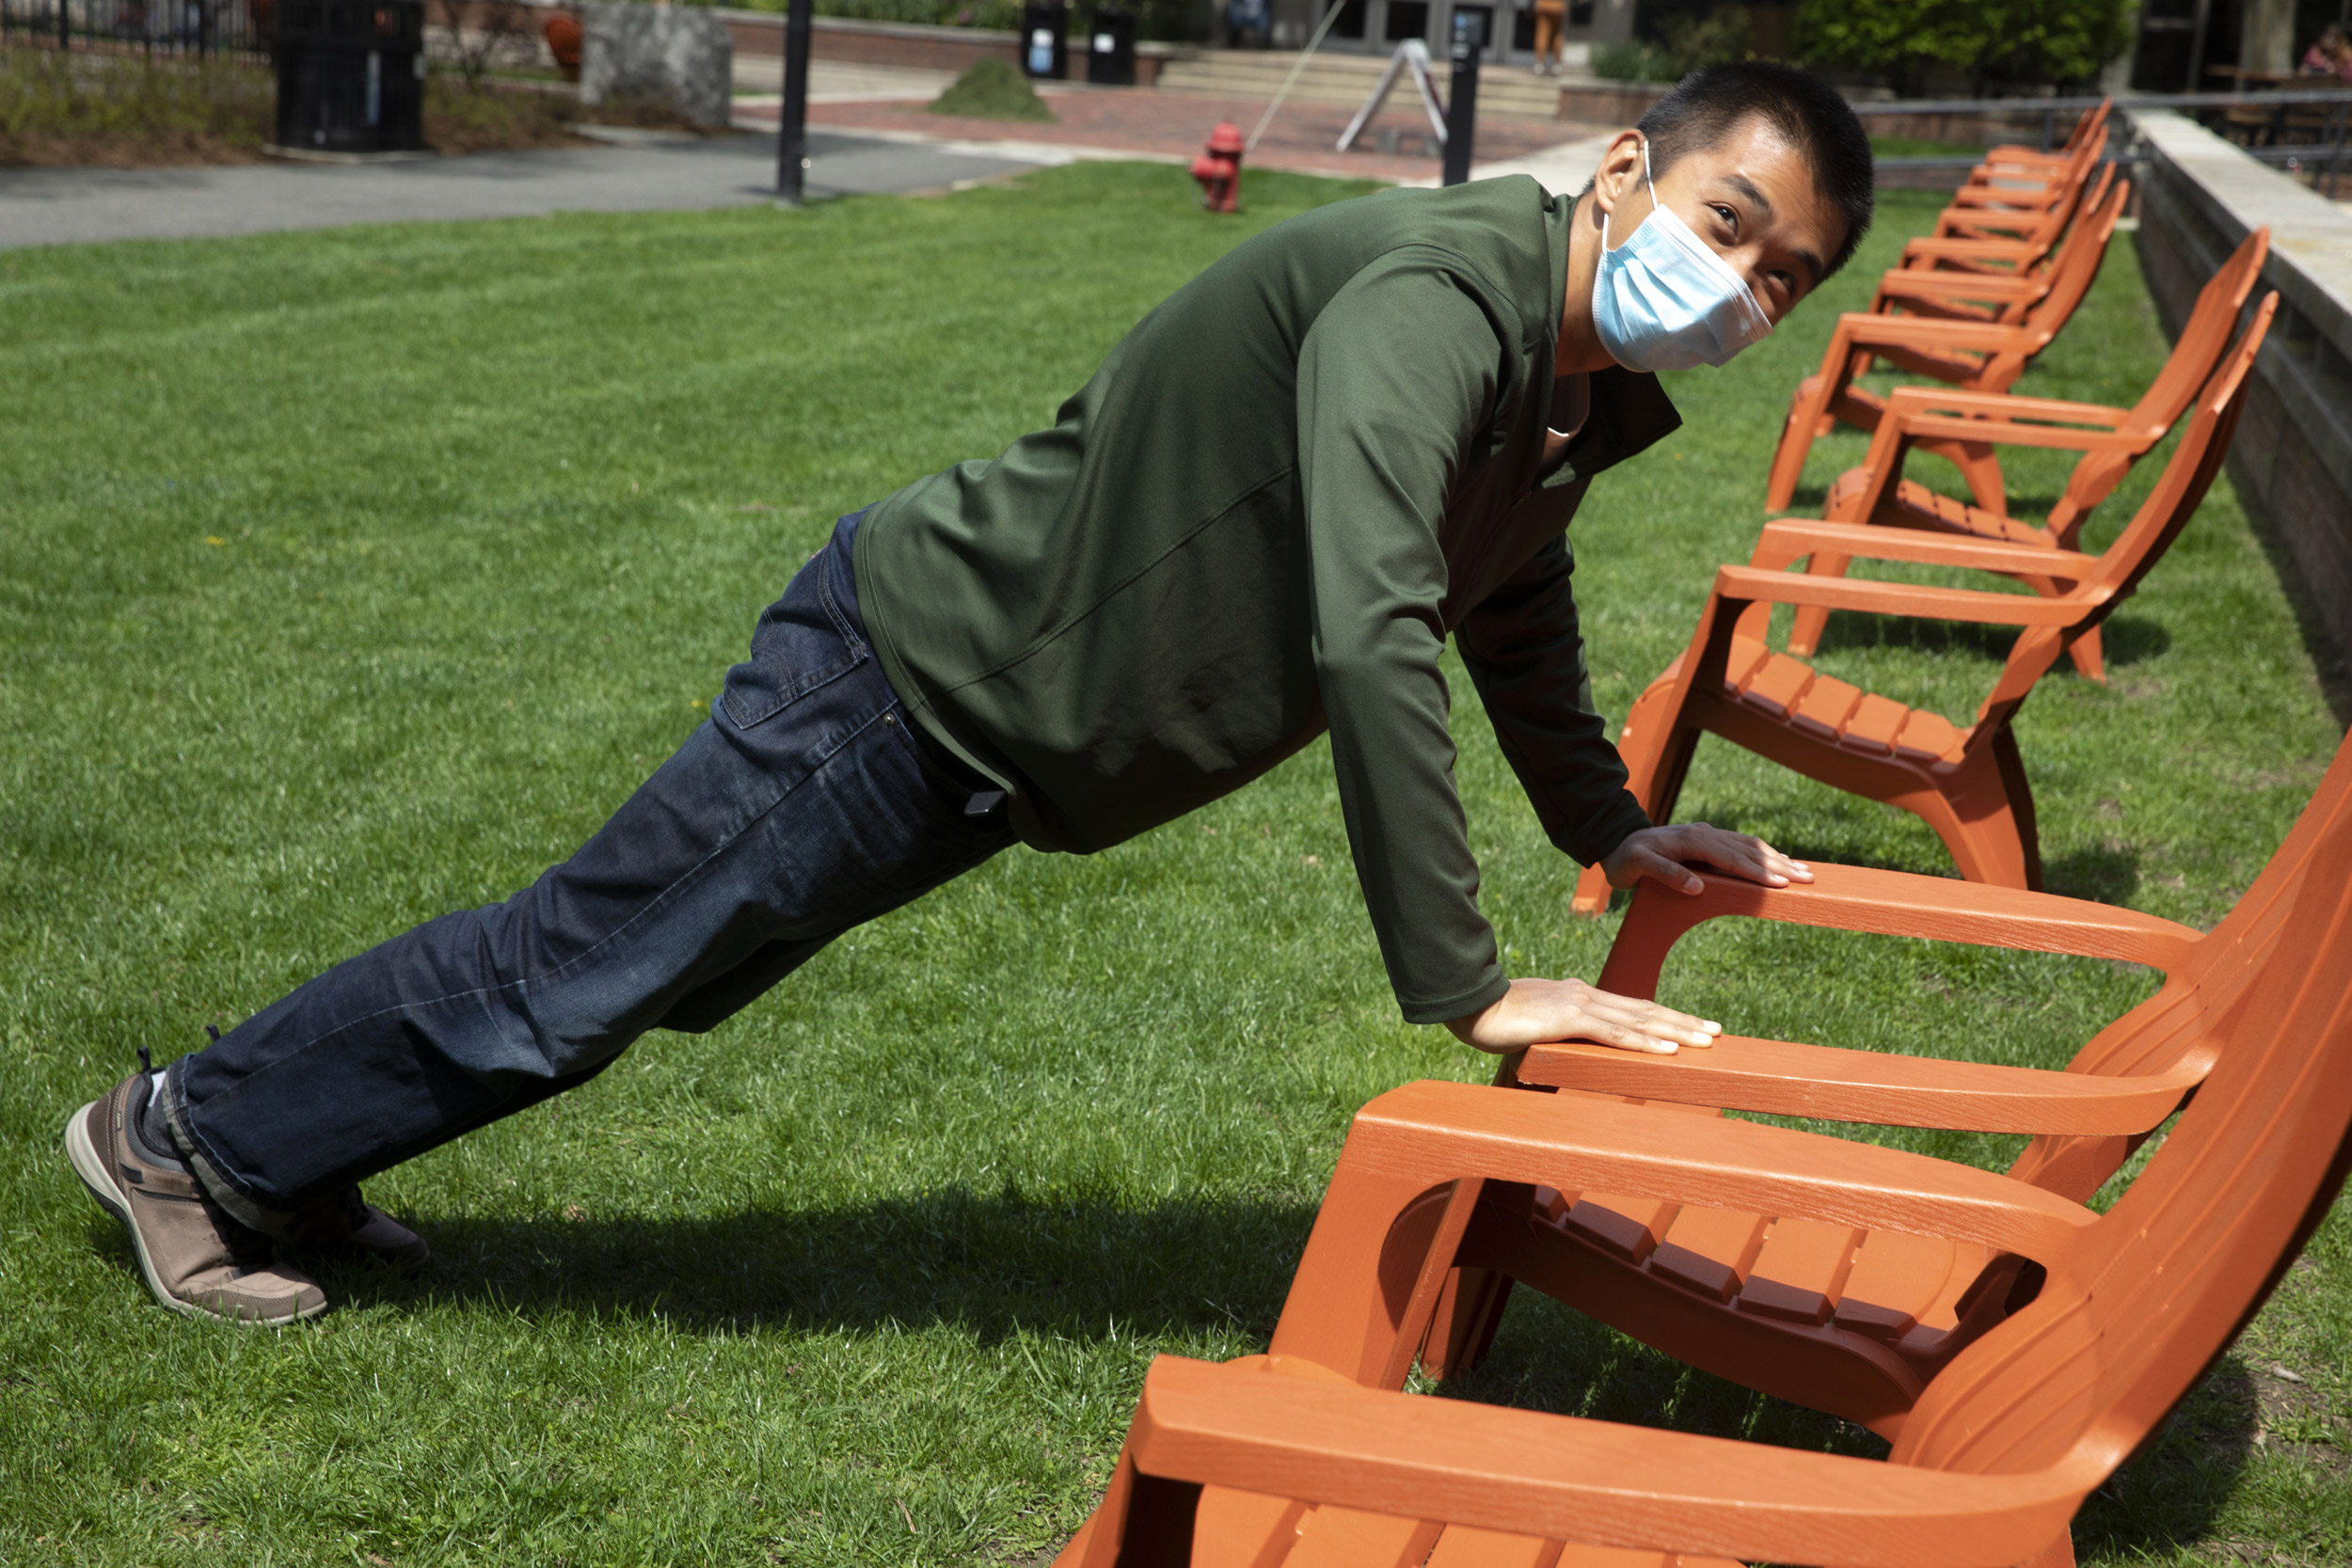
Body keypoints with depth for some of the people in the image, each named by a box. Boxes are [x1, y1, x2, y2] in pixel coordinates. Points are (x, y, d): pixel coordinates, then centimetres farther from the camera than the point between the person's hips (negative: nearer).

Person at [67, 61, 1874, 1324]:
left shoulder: (1586, 392, 3)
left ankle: (281, 1159, 36)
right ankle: (182, 1130, 25)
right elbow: (1372, 638, -41)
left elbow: (1517, 607, 23)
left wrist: (1610, 826, 20)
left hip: (983, 743, 9)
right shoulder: (1433, 296, -30)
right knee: (580, 964, 5)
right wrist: (1464, 985, -38)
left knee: (637, 970, 19)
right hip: (922, 661, -9)